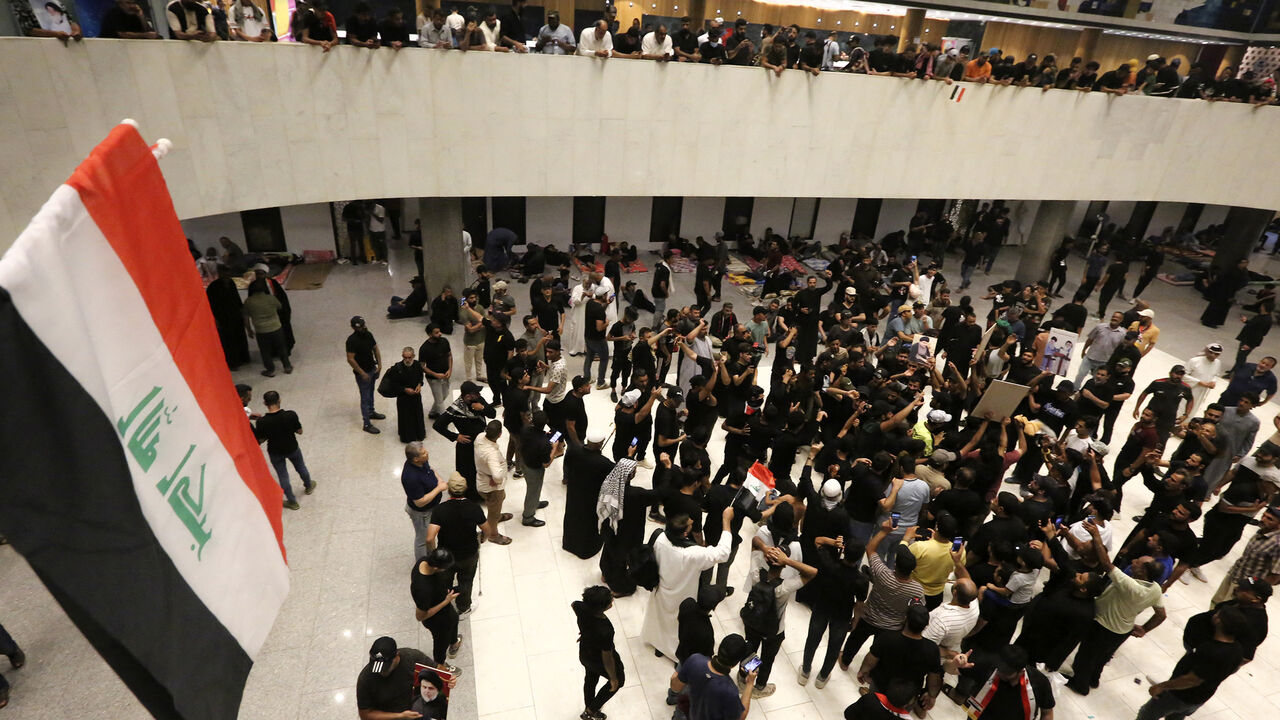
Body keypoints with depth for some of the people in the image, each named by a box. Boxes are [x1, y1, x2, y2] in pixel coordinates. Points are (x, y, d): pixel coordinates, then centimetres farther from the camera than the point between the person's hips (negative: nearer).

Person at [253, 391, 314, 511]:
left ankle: (292, 502, 33)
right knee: (301, 467, 29)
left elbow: (261, 439, -11)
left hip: (275, 453, -1)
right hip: (292, 448, 1)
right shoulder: (290, 415, -27)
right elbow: (299, 431, -13)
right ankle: (308, 486, 54)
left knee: (283, 476, 19)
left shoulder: (262, 422, -27)